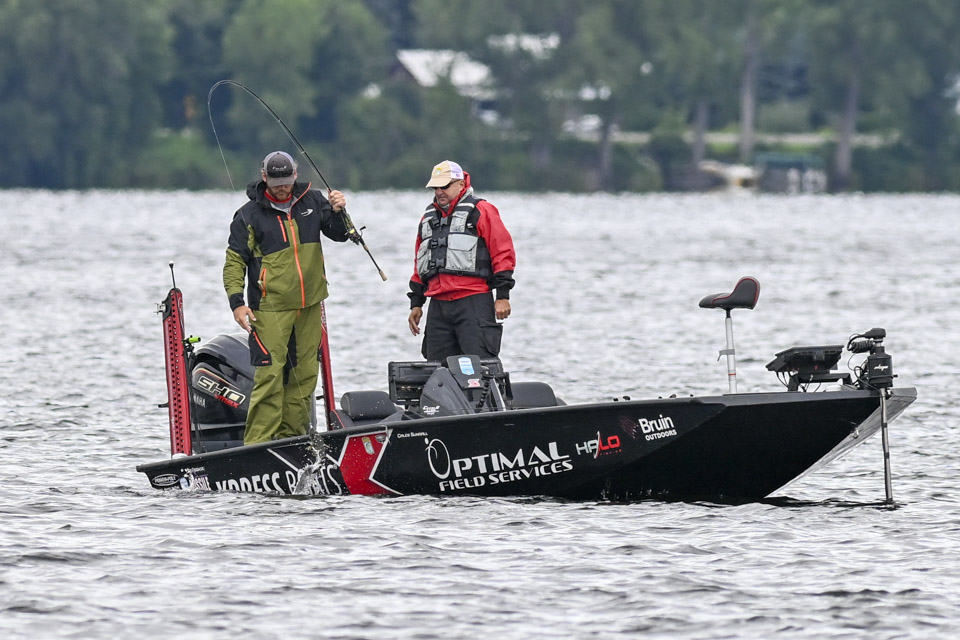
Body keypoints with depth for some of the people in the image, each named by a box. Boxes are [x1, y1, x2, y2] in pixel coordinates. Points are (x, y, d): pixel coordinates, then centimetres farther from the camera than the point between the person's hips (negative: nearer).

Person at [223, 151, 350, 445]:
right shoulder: (249, 215, -1)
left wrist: (338, 212, -6)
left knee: (305, 373, 7)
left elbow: (339, 233, 15)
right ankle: (258, 443, -13)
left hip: (310, 305, 5)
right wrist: (237, 301, -11)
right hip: (270, 308, -5)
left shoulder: (311, 201, 8)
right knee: (269, 375, -13)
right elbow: (234, 261, -1)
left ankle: (290, 437, 15)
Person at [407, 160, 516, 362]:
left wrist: (502, 296, -9)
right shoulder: (429, 217, 22)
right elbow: (420, 265, 29)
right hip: (438, 306, 7)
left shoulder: (480, 211, 1)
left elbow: (503, 252, -3)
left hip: (473, 302, -7)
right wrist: (416, 303, 24)